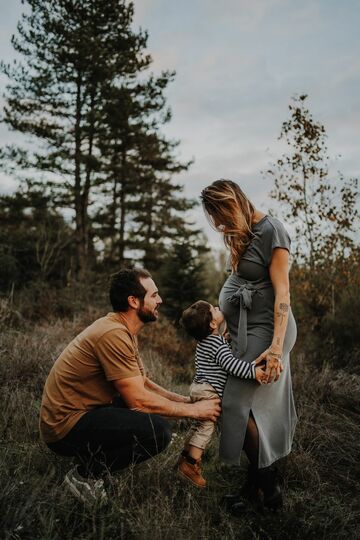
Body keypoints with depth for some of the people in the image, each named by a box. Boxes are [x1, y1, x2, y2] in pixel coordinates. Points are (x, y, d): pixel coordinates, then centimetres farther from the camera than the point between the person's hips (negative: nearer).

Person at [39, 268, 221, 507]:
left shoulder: (123, 331, 8)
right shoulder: (113, 334, -23)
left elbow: (144, 383, 12)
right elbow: (138, 400, -23)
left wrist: (188, 401, 2)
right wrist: (193, 411, -13)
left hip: (80, 413, 10)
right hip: (65, 427, -10)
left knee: (155, 403, 9)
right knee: (158, 430, -22)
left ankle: (92, 463, 11)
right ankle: (85, 475, -4)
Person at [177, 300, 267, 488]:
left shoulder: (204, 341, 8)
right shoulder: (218, 343, -20)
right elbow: (232, 364, -28)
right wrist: (253, 370, -28)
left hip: (198, 387, 9)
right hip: (209, 392, -9)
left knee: (199, 425, 19)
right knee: (207, 426, -2)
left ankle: (185, 457, 28)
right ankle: (191, 464, 0)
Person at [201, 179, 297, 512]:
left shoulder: (271, 230, -15)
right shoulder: (240, 231, 10)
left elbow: (282, 292, -18)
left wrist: (276, 347, -23)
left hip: (265, 326, -8)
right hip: (243, 326, 8)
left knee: (239, 403, -9)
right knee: (265, 404, 11)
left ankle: (266, 485, 6)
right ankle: (266, 481, 21)